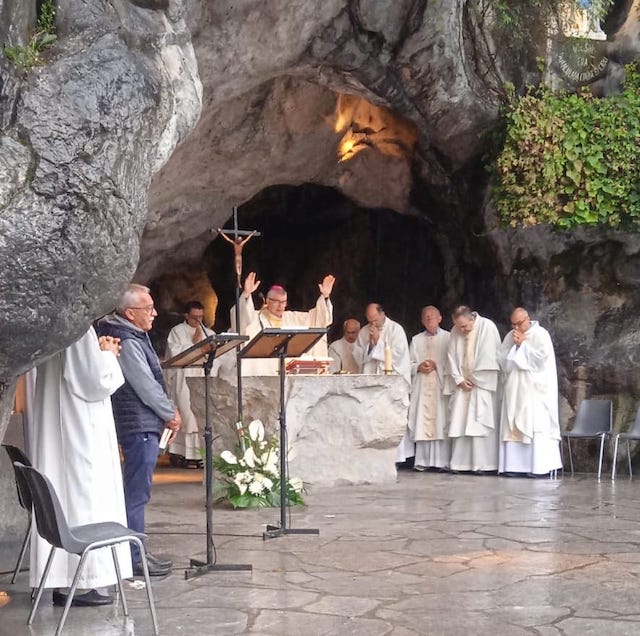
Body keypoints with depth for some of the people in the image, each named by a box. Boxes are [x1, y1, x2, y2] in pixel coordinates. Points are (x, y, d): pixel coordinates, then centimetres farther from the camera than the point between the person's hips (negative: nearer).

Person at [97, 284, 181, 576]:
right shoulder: (127, 343, -18)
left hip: (144, 424, 11)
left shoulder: (136, 336, 14)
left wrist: (169, 409, 9)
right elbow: (145, 386, -18)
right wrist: (171, 414, -6)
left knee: (137, 491, 15)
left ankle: (135, 551, 22)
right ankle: (134, 558, -1)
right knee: (137, 492, -6)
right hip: (140, 425, -11)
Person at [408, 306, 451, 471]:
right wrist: (419, 367, -5)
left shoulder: (447, 338, 6)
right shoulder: (416, 340, 16)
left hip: (441, 386, -3)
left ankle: (442, 460, -4)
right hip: (422, 387, 3)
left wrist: (436, 365, -10)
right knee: (422, 424, -1)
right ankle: (422, 461, 1)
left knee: (441, 422, -6)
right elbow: (409, 364, 14)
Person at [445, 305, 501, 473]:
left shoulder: (487, 327, -9)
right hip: (462, 383, 5)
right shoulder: (455, 331, 6)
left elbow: (490, 356, -11)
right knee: (459, 422, -1)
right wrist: (459, 380, -4)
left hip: (482, 383, -5)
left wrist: (475, 379, -8)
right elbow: (452, 357, 7)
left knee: (480, 423, -9)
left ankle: (483, 464, -7)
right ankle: (459, 463, 1)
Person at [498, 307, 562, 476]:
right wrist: (514, 345, -6)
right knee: (513, 427, 1)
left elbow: (541, 357, -16)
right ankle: (514, 465, 2)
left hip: (535, 390, -6)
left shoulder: (540, 334, -3)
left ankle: (540, 467, -10)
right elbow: (503, 360, 9)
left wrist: (522, 344, -9)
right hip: (514, 390, 6)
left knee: (536, 427, -9)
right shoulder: (510, 336, 14)